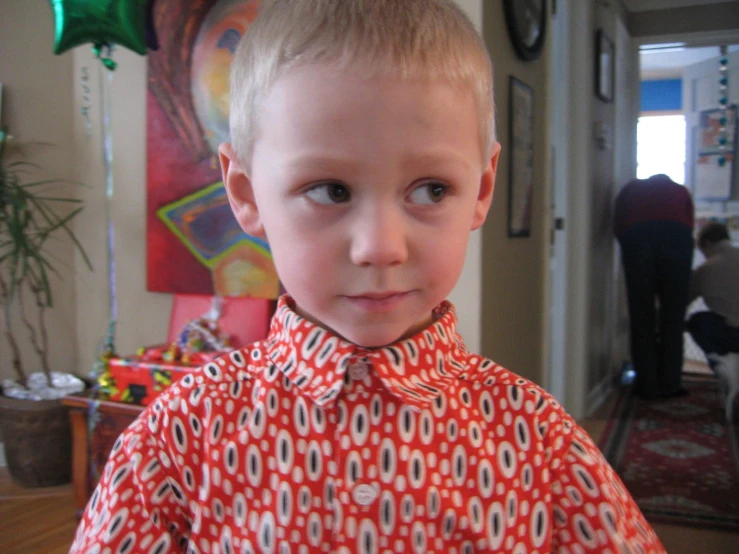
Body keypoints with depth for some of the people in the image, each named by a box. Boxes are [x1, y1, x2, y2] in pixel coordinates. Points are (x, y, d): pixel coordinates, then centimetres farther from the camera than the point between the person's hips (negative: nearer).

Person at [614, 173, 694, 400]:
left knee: (641, 315, 6)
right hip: (677, 235, 0)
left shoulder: (631, 189, 32)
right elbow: (689, 223, 22)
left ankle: (647, 385, 7)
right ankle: (670, 384, 11)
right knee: (673, 315, 9)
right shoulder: (680, 190, 34)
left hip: (637, 235, 0)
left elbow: (618, 226, 19)